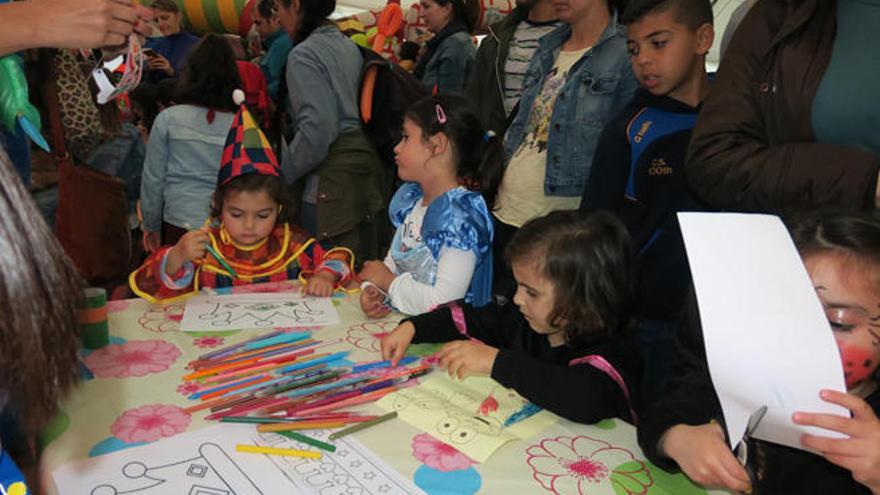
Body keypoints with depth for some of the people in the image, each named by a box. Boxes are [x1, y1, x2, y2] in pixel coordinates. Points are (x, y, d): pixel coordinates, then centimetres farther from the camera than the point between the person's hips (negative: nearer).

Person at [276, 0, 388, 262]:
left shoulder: (304, 55, -9)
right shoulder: (349, 46, 15)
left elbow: (317, 129, -18)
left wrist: (281, 175, -9)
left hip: (334, 179, -9)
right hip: (369, 165, 9)